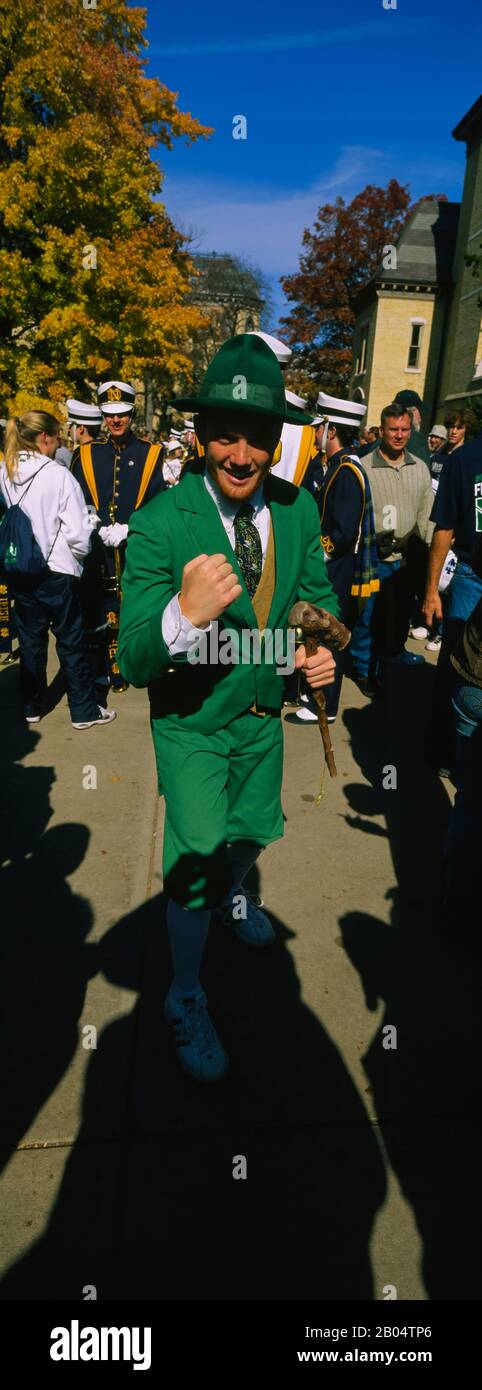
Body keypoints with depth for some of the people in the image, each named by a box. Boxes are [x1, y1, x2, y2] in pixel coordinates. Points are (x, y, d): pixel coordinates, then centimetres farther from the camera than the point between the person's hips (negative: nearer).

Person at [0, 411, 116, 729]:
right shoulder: (59, 475, -15)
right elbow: (78, 531, -15)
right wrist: (78, 556, 4)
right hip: (56, 571, -5)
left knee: (30, 640, 16)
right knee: (72, 641, 6)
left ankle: (32, 706, 27)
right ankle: (84, 710, 15)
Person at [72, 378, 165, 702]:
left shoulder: (150, 453, 6)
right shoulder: (87, 454, 8)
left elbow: (158, 503, 1)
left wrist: (127, 529, -12)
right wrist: (101, 530, -11)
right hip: (99, 551, 1)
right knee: (98, 615, 2)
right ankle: (100, 677, 13)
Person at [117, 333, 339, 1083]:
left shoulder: (299, 509, -10)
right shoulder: (160, 523, -25)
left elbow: (317, 591, 6)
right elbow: (134, 660, -28)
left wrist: (322, 642, -16)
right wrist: (186, 613, -49)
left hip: (263, 713, 5)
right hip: (192, 722, -5)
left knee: (254, 831, 26)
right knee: (195, 863, 3)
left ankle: (232, 894, 61)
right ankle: (186, 999, 30)